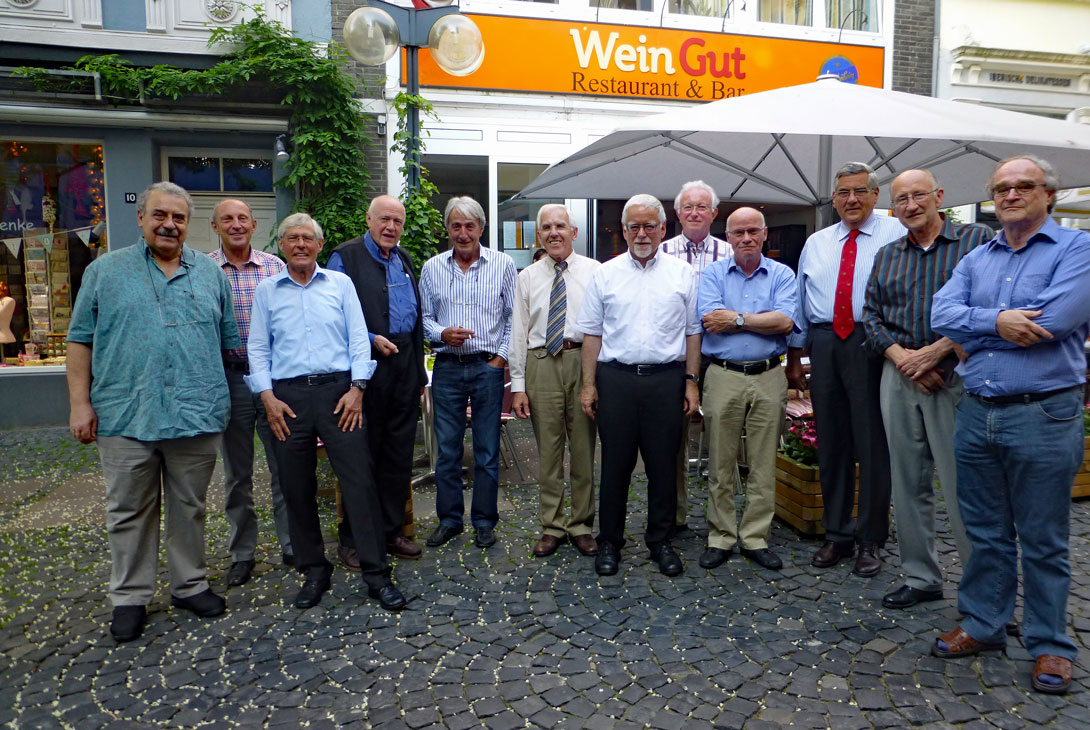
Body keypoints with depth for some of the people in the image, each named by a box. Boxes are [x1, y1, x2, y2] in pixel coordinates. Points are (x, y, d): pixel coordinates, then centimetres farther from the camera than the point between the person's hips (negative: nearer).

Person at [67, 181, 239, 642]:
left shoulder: (210, 273, 10)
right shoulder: (105, 271, 6)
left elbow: (230, 341, 13)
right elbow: (80, 340, 4)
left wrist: (237, 395, 9)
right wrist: (80, 403, -3)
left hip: (198, 414, 1)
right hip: (125, 415, -1)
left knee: (189, 508, 12)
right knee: (129, 513, 9)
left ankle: (190, 585, 27)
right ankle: (130, 597, 23)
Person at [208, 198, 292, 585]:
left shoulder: (276, 267, 4)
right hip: (230, 377, 0)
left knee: (284, 466, 7)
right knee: (236, 474, 10)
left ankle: (292, 545, 21)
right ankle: (241, 554, 24)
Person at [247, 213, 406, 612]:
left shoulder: (340, 284, 9)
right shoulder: (266, 290, 11)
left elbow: (358, 338, 4)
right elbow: (258, 349, 9)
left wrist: (356, 388, -6)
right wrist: (268, 398, -3)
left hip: (338, 389, -1)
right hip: (288, 395, 2)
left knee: (359, 481, -5)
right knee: (296, 488, 7)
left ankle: (376, 573, 2)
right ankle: (314, 571, 22)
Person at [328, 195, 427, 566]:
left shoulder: (404, 259, 16)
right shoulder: (345, 257, -4)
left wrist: (418, 369, 15)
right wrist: (369, 340, -17)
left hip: (404, 366, 6)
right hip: (366, 366, -6)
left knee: (399, 453, 11)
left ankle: (391, 531, 25)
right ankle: (352, 538, 16)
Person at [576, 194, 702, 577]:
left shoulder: (682, 273, 8)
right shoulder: (606, 273, 8)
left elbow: (693, 331, 8)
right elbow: (592, 332, 6)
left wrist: (691, 381, 2)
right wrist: (588, 384, 1)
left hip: (666, 378, 0)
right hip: (616, 377, 0)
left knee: (663, 464, 7)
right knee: (615, 463, 5)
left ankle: (660, 540, 22)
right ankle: (609, 542, 19)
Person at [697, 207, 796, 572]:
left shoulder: (782, 274, 8)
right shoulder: (713, 274, 6)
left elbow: (786, 322, -9)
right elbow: (711, 320, -11)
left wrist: (737, 318, -8)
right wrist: (764, 318, -7)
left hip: (768, 379, 1)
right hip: (723, 377, -1)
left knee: (764, 466, 7)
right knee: (721, 464, 5)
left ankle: (755, 538, 19)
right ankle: (720, 538, 17)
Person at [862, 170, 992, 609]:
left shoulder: (978, 240, 1)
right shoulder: (885, 256, 16)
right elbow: (871, 315, 10)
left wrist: (933, 352, -14)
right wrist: (901, 356, -6)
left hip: (956, 375, -4)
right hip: (898, 376, 5)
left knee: (962, 487, -5)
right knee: (908, 483, 9)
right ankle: (921, 578, 22)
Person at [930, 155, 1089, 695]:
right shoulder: (975, 260, 13)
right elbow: (942, 314, -1)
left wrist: (973, 333, -8)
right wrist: (997, 322, -16)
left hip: (1044, 415, -4)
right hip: (976, 413, 5)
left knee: (1043, 541, 6)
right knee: (985, 533, 15)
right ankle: (982, 624, 28)